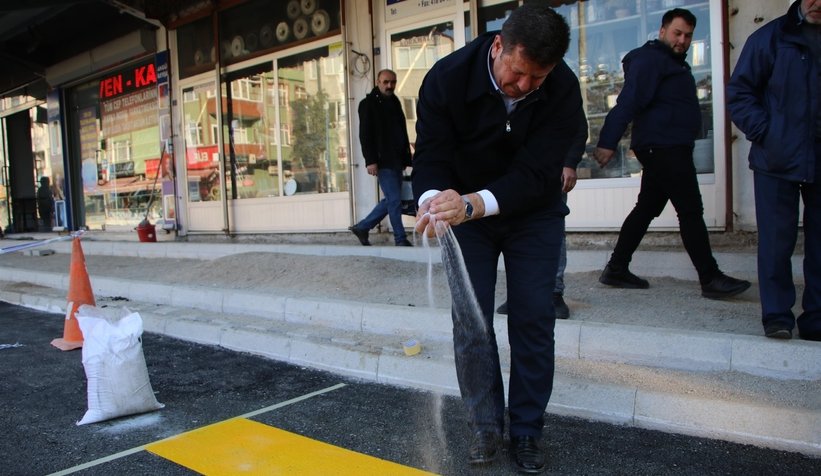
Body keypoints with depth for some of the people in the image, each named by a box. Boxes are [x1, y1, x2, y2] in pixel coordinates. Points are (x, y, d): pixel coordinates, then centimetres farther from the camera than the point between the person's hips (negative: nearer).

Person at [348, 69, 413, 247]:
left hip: (396, 161, 8)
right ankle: (401, 239, 3)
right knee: (395, 200, -7)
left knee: (390, 200, 10)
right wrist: (370, 161, -18)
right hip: (383, 162, -8)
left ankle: (362, 227, 21)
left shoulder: (395, 102, 18)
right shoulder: (368, 104, -3)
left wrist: (405, 158, 15)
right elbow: (365, 135, -10)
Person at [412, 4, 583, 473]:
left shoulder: (563, 90, -23)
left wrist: (472, 204, -45)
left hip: (534, 212, 0)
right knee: (470, 322, -2)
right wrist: (433, 200, -43)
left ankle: (527, 431, 16)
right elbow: (431, 158, -20)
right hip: (465, 213, 0)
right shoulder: (447, 78, -23)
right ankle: (486, 426, 17)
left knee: (534, 320, -1)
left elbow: (535, 173, -29)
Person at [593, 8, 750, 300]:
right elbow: (628, 101, -21)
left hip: (664, 150, 10)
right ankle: (711, 279, -2)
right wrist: (608, 142, -30)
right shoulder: (651, 59, -9)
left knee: (647, 208, 10)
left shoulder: (673, 63, 22)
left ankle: (616, 269, 15)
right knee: (691, 211, -8)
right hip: (663, 148, -10)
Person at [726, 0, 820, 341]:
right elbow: (739, 92, 0)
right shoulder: (771, 38, 2)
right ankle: (777, 316, 9)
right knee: (776, 242, -2)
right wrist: (764, 132, -11)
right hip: (778, 161, -3)